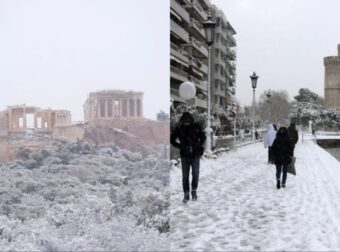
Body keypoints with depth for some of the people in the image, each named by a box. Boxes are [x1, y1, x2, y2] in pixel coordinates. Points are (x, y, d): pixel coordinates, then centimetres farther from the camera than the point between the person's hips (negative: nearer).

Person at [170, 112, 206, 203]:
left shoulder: (196, 127, -3)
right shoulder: (179, 129, -5)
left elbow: (203, 137, 11)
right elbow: (172, 139, 4)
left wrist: (199, 145, -2)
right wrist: (180, 146, -5)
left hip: (195, 155, 0)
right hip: (185, 155, 0)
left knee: (195, 174, 1)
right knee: (185, 175, 4)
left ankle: (194, 190, 23)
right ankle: (186, 193, 13)